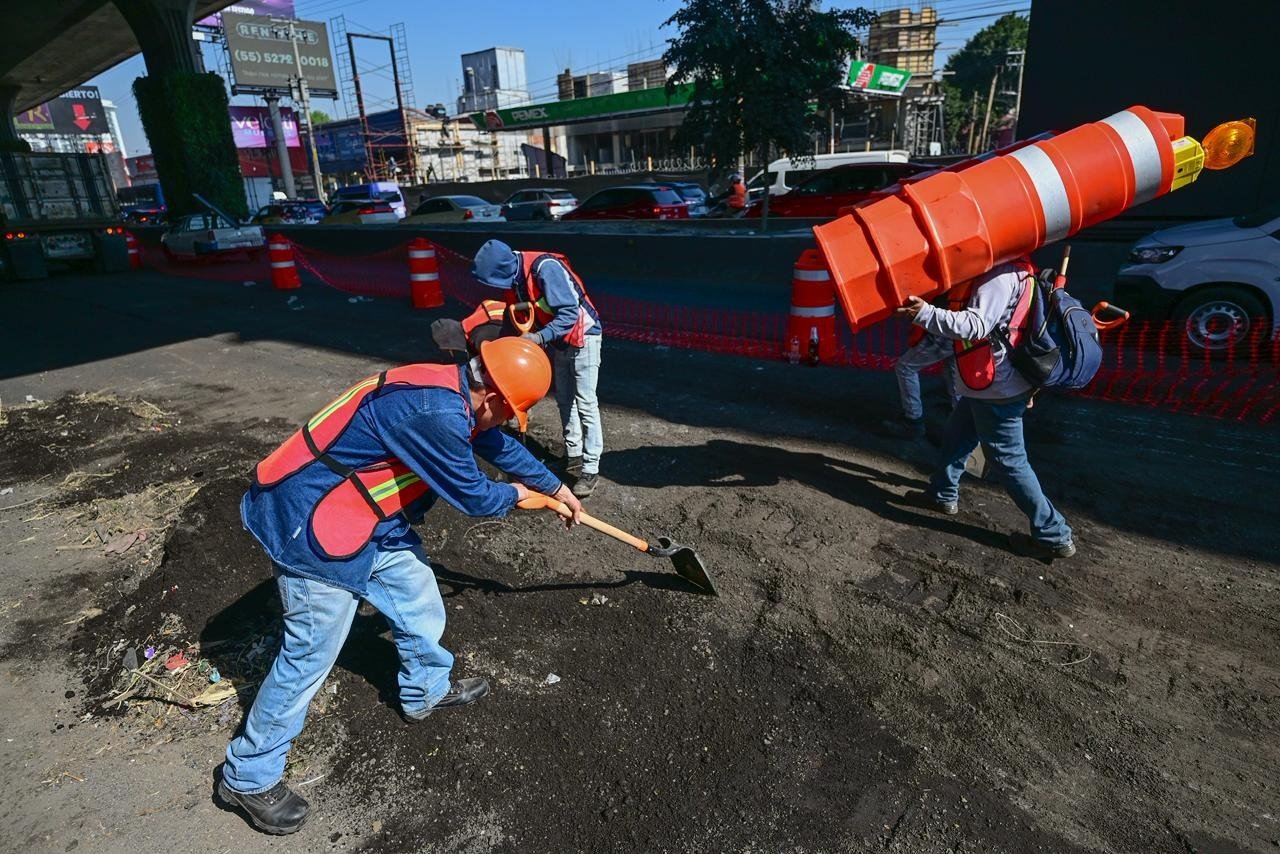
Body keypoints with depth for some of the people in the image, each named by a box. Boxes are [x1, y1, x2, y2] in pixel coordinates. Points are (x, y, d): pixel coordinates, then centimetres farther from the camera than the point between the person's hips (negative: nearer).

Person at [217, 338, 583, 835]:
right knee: (311, 652, 1)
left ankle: (427, 690, 43)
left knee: (417, 595, 19)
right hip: (313, 521, -10)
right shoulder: (437, 414, -30)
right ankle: (248, 776, 22)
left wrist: (557, 489, 28)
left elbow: (501, 446, 17)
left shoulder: (451, 389, 1)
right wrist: (515, 495, 5)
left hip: (368, 516, 10)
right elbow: (473, 497, -17)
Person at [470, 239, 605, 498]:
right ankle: (573, 456, 29)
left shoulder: (545, 267, -29)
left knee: (585, 404, -7)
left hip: (583, 336, -9)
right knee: (565, 400, 16)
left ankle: (590, 469, -1)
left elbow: (570, 311, -30)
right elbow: (518, 313, 4)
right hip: (558, 341, 9)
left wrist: (540, 337, -37)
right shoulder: (512, 273, -4)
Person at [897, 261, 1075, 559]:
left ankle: (1054, 536, 10)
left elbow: (977, 325, -31)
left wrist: (925, 314, -36)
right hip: (991, 385, 11)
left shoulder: (1001, 275, -19)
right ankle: (943, 495, 43)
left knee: (1009, 460, -1)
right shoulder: (1000, 270, 12)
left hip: (996, 389, -11)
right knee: (955, 436, 24)